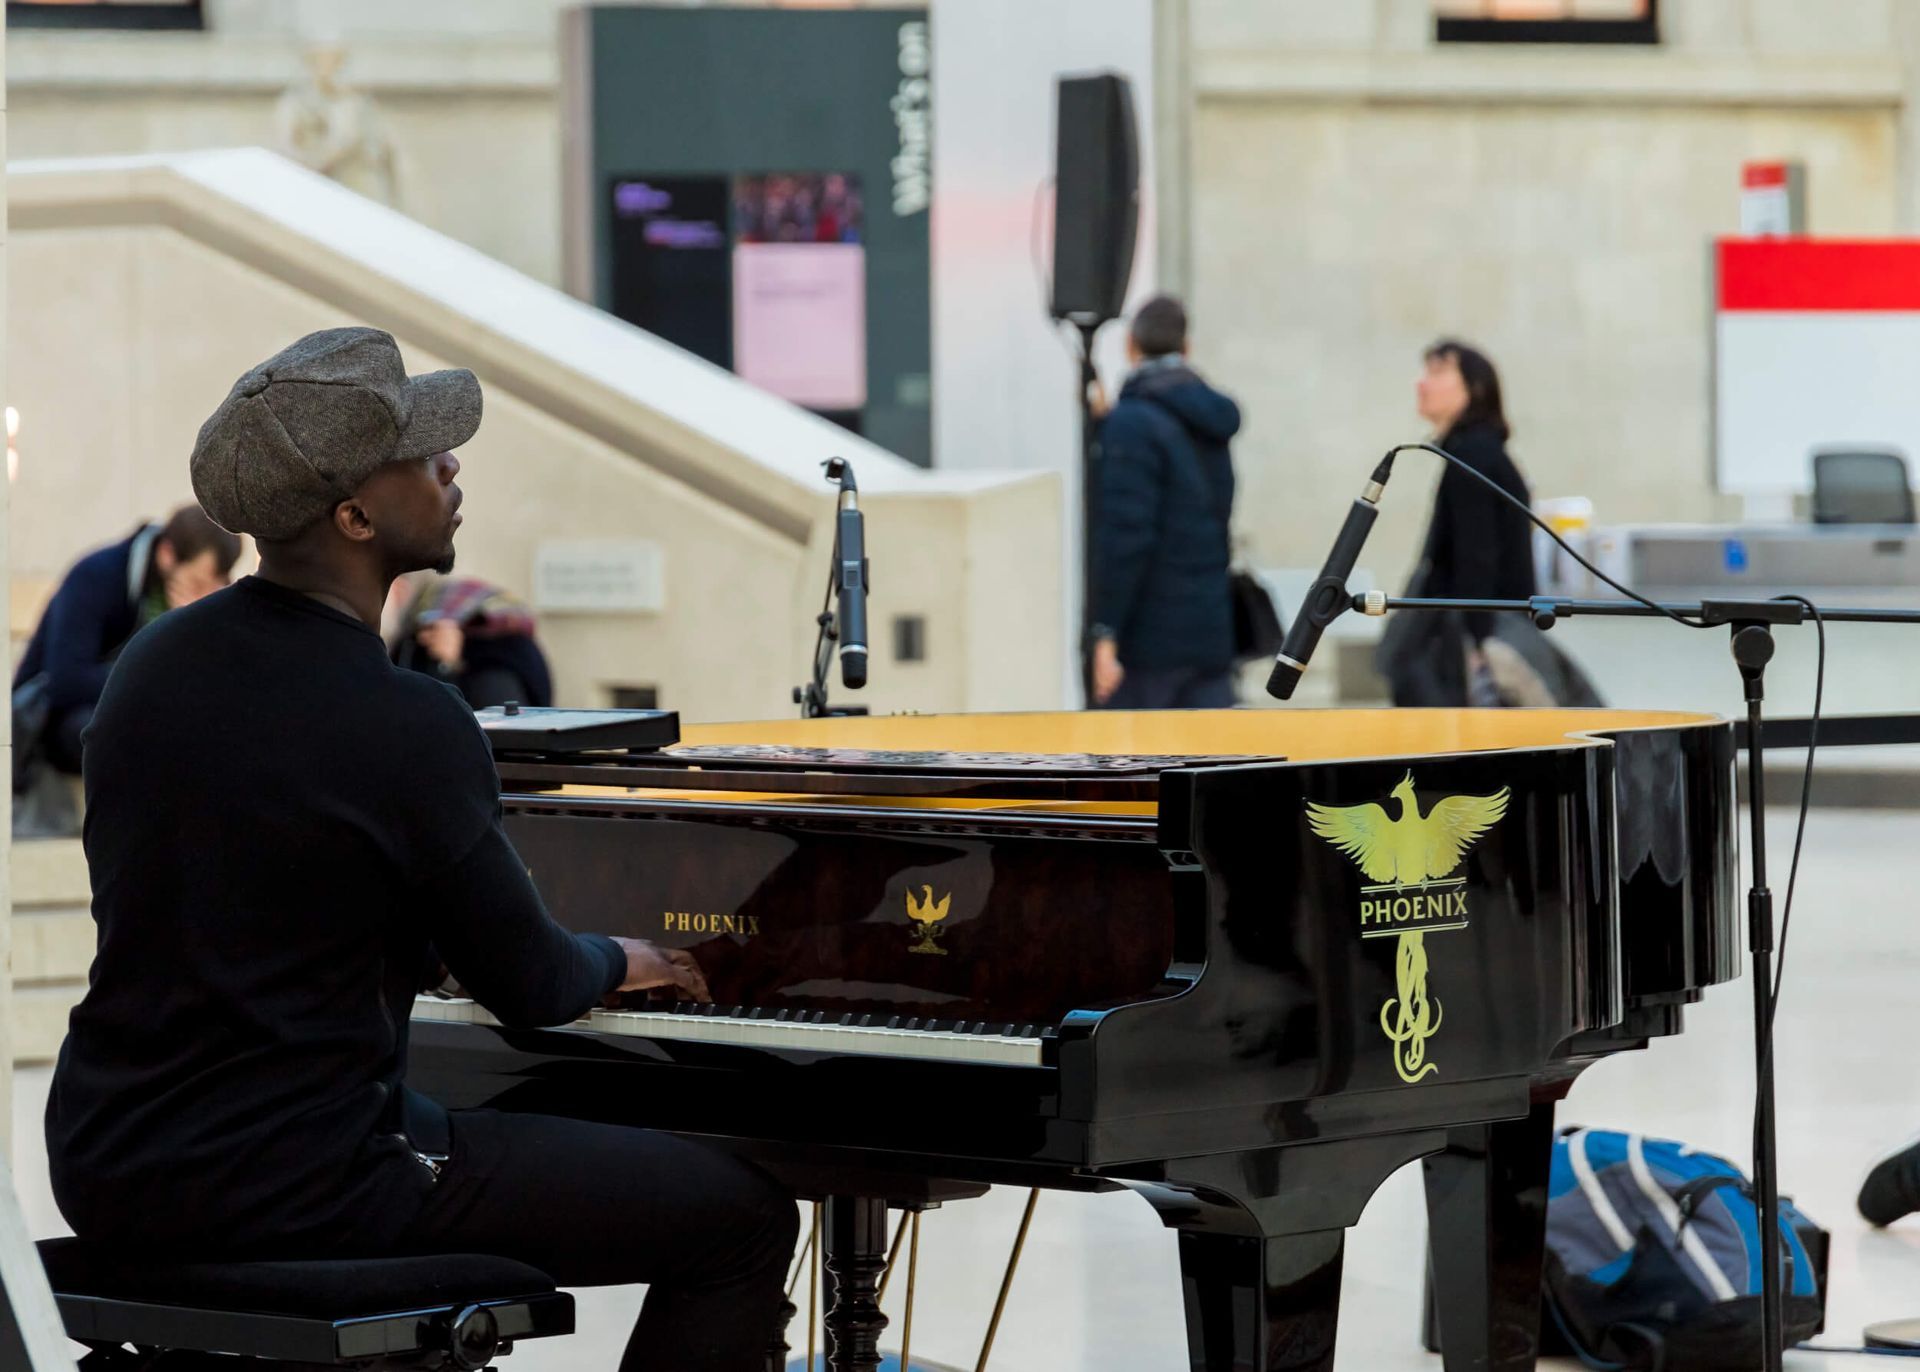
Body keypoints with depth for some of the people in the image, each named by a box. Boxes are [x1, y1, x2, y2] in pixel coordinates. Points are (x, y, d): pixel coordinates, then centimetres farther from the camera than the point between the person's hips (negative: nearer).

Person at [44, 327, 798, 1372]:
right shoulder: (406, 729, -18)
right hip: (292, 1193, -9)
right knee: (742, 1217, -1)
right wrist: (615, 962, 17)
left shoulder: (153, 662, 5)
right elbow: (528, 988, -6)